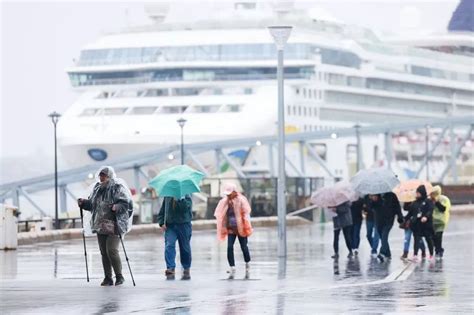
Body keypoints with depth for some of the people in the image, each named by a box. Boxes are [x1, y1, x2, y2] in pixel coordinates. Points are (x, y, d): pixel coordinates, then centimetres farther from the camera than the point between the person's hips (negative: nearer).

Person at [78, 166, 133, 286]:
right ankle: (108, 278, 13)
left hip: (114, 225, -7)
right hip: (101, 225, 7)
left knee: (111, 250, -16)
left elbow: (127, 203, -14)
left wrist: (118, 207, -31)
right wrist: (84, 203, 4)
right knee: (104, 252, 6)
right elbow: (92, 204, 22)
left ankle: (119, 276, -2)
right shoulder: (97, 188, 13)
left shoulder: (118, 188, -7)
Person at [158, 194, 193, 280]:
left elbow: (185, 207, -21)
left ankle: (186, 270, 21)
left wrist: (179, 199, -28)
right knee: (169, 246, -15)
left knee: (185, 248, 7)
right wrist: (162, 223, 4)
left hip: (184, 225, -2)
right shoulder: (167, 196, 9)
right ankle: (170, 269, -20)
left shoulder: (186, 196, -2)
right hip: (170, 226, 2)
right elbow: (162, 210, 15)